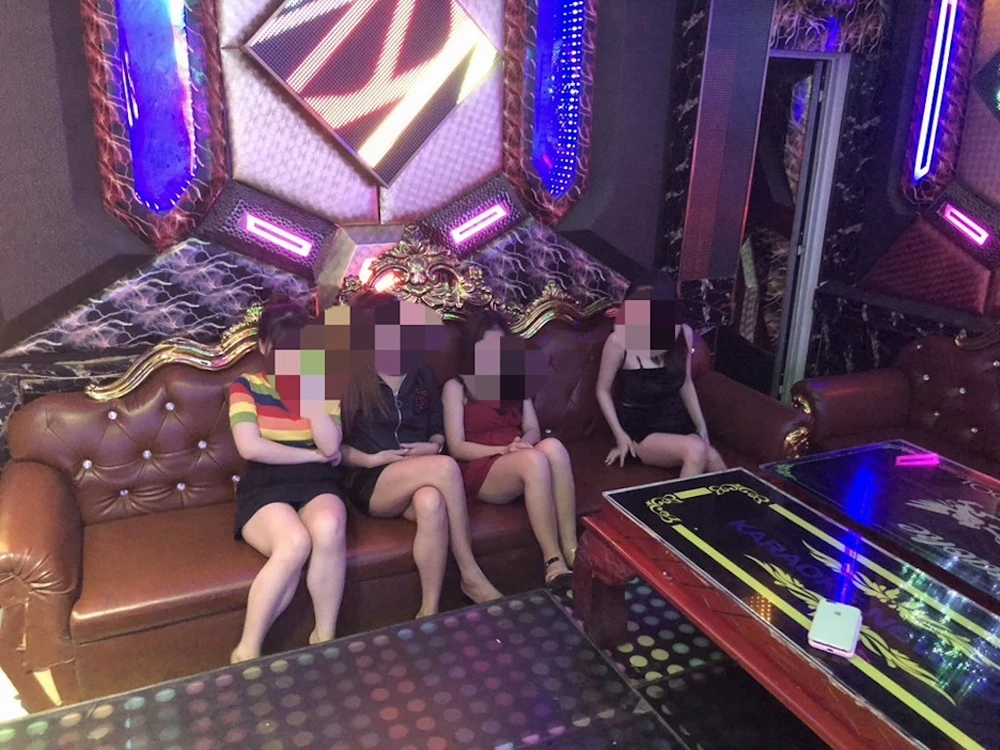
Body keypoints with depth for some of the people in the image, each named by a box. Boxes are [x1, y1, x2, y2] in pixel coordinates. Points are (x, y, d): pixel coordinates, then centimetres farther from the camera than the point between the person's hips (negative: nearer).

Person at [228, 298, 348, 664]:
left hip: (317, 485, 2)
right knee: (295, 543, -35)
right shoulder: (246, 386, 6)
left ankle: (325, 637, -17)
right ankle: (247, 651, -18)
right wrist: (313, 455, -6)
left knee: (329, 528, -35)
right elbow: (250, 447, -9)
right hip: (265, 489, -2)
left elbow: (331, 447, -5)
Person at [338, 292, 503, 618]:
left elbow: (438, 428, 19)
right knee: (445, 467, -33)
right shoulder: (348, 381, 0)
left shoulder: (422, 376, 12)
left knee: (431, 503, -38)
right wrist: (370, 459, -14)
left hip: (419, 479, 3)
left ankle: (430, 609, -26)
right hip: (370, 483, -3)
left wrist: (433, 446, -3)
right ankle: (471, 576, -23)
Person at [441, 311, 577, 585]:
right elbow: (456, 447, -4)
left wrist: (524, 443, -13)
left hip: (520, 462, 5)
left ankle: (571, 549, -35)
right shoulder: (456, 387, 4)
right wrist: (503, 450, -19)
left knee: (552, 446, -32)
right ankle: (554, 561, -36)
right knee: (534, 460, -37)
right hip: (480, 468, -4)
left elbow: (533, 429, 12)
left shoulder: (514, 380, 21)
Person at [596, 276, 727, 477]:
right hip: (640, 430, -4)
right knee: (696, 449, -31)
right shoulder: (620, 341, -17)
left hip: (677, 424, 4)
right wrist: (620, 435, -10)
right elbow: (603, 390, -5)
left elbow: (686, 384, 10)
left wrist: (701, 426, 7)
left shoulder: (684, 333, -4)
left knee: (713, 460, -26)